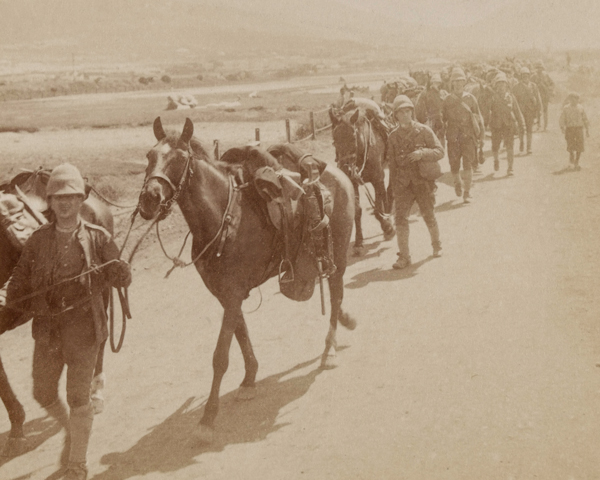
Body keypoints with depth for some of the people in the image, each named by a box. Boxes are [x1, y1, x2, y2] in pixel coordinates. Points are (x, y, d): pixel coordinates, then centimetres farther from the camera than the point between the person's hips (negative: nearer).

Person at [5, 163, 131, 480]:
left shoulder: (98, 238, -6)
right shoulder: (38, 240, 0)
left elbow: (124, 278, -5)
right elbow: (18, 284, 6)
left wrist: (117, 272, -27)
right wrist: (29, 304, -13)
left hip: (84, 331, -3)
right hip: (47, 331, 3)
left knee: (78, 399, 4)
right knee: (43, 394, 16)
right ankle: (71, 429, 47)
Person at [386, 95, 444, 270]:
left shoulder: (424, 131, -2)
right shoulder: (393, 137, 5)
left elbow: (440, 151, -4)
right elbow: (392, 164, 10)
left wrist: (422, 153, -22)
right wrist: (393, 188, 9)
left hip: (422, 181, -1)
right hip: (402, 183, 2)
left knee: (428, 216, 7)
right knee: (401, 218, -8)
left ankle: (436, 245, 34)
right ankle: (404, 256, -2)